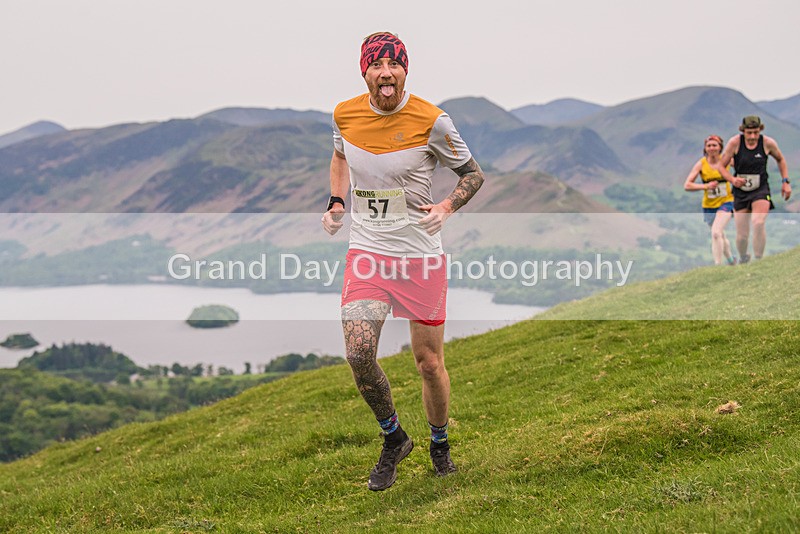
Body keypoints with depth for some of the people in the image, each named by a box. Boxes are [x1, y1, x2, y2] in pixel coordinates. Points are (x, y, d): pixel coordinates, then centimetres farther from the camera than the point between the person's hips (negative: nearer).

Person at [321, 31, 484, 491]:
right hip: (366, 249, 2)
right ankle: (394, 439, 11)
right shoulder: (345, 115, 0)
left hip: (421, 253, -2)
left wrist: (447, 206, -17)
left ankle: (440, 443, 32)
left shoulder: (431, 121, -11)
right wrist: (337, 202, 7)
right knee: (359, 354, -14)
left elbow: (474, 174, 1)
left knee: (430, 362, 5)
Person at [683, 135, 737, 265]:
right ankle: (731, 261, 43)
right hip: (709, 205, 3)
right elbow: (687, 185, -10)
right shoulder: (701, 164, -8)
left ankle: (718, 265, -18)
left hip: (725, 202, -3)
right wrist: (706, 186, -21)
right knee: (721, 235, 19)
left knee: (716, 233, -24)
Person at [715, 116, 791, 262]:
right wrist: (732, 179, -20)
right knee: (742, 235, 1)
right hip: (740, 191, 1)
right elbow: (721, 165, -2)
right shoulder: (734, 143, -9)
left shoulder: (768, 143, -5)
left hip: (761, 190, -1)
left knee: (759, 223, -28)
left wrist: (785, 181, 7)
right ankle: (743, 259, 32)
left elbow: (780, 159, 15)